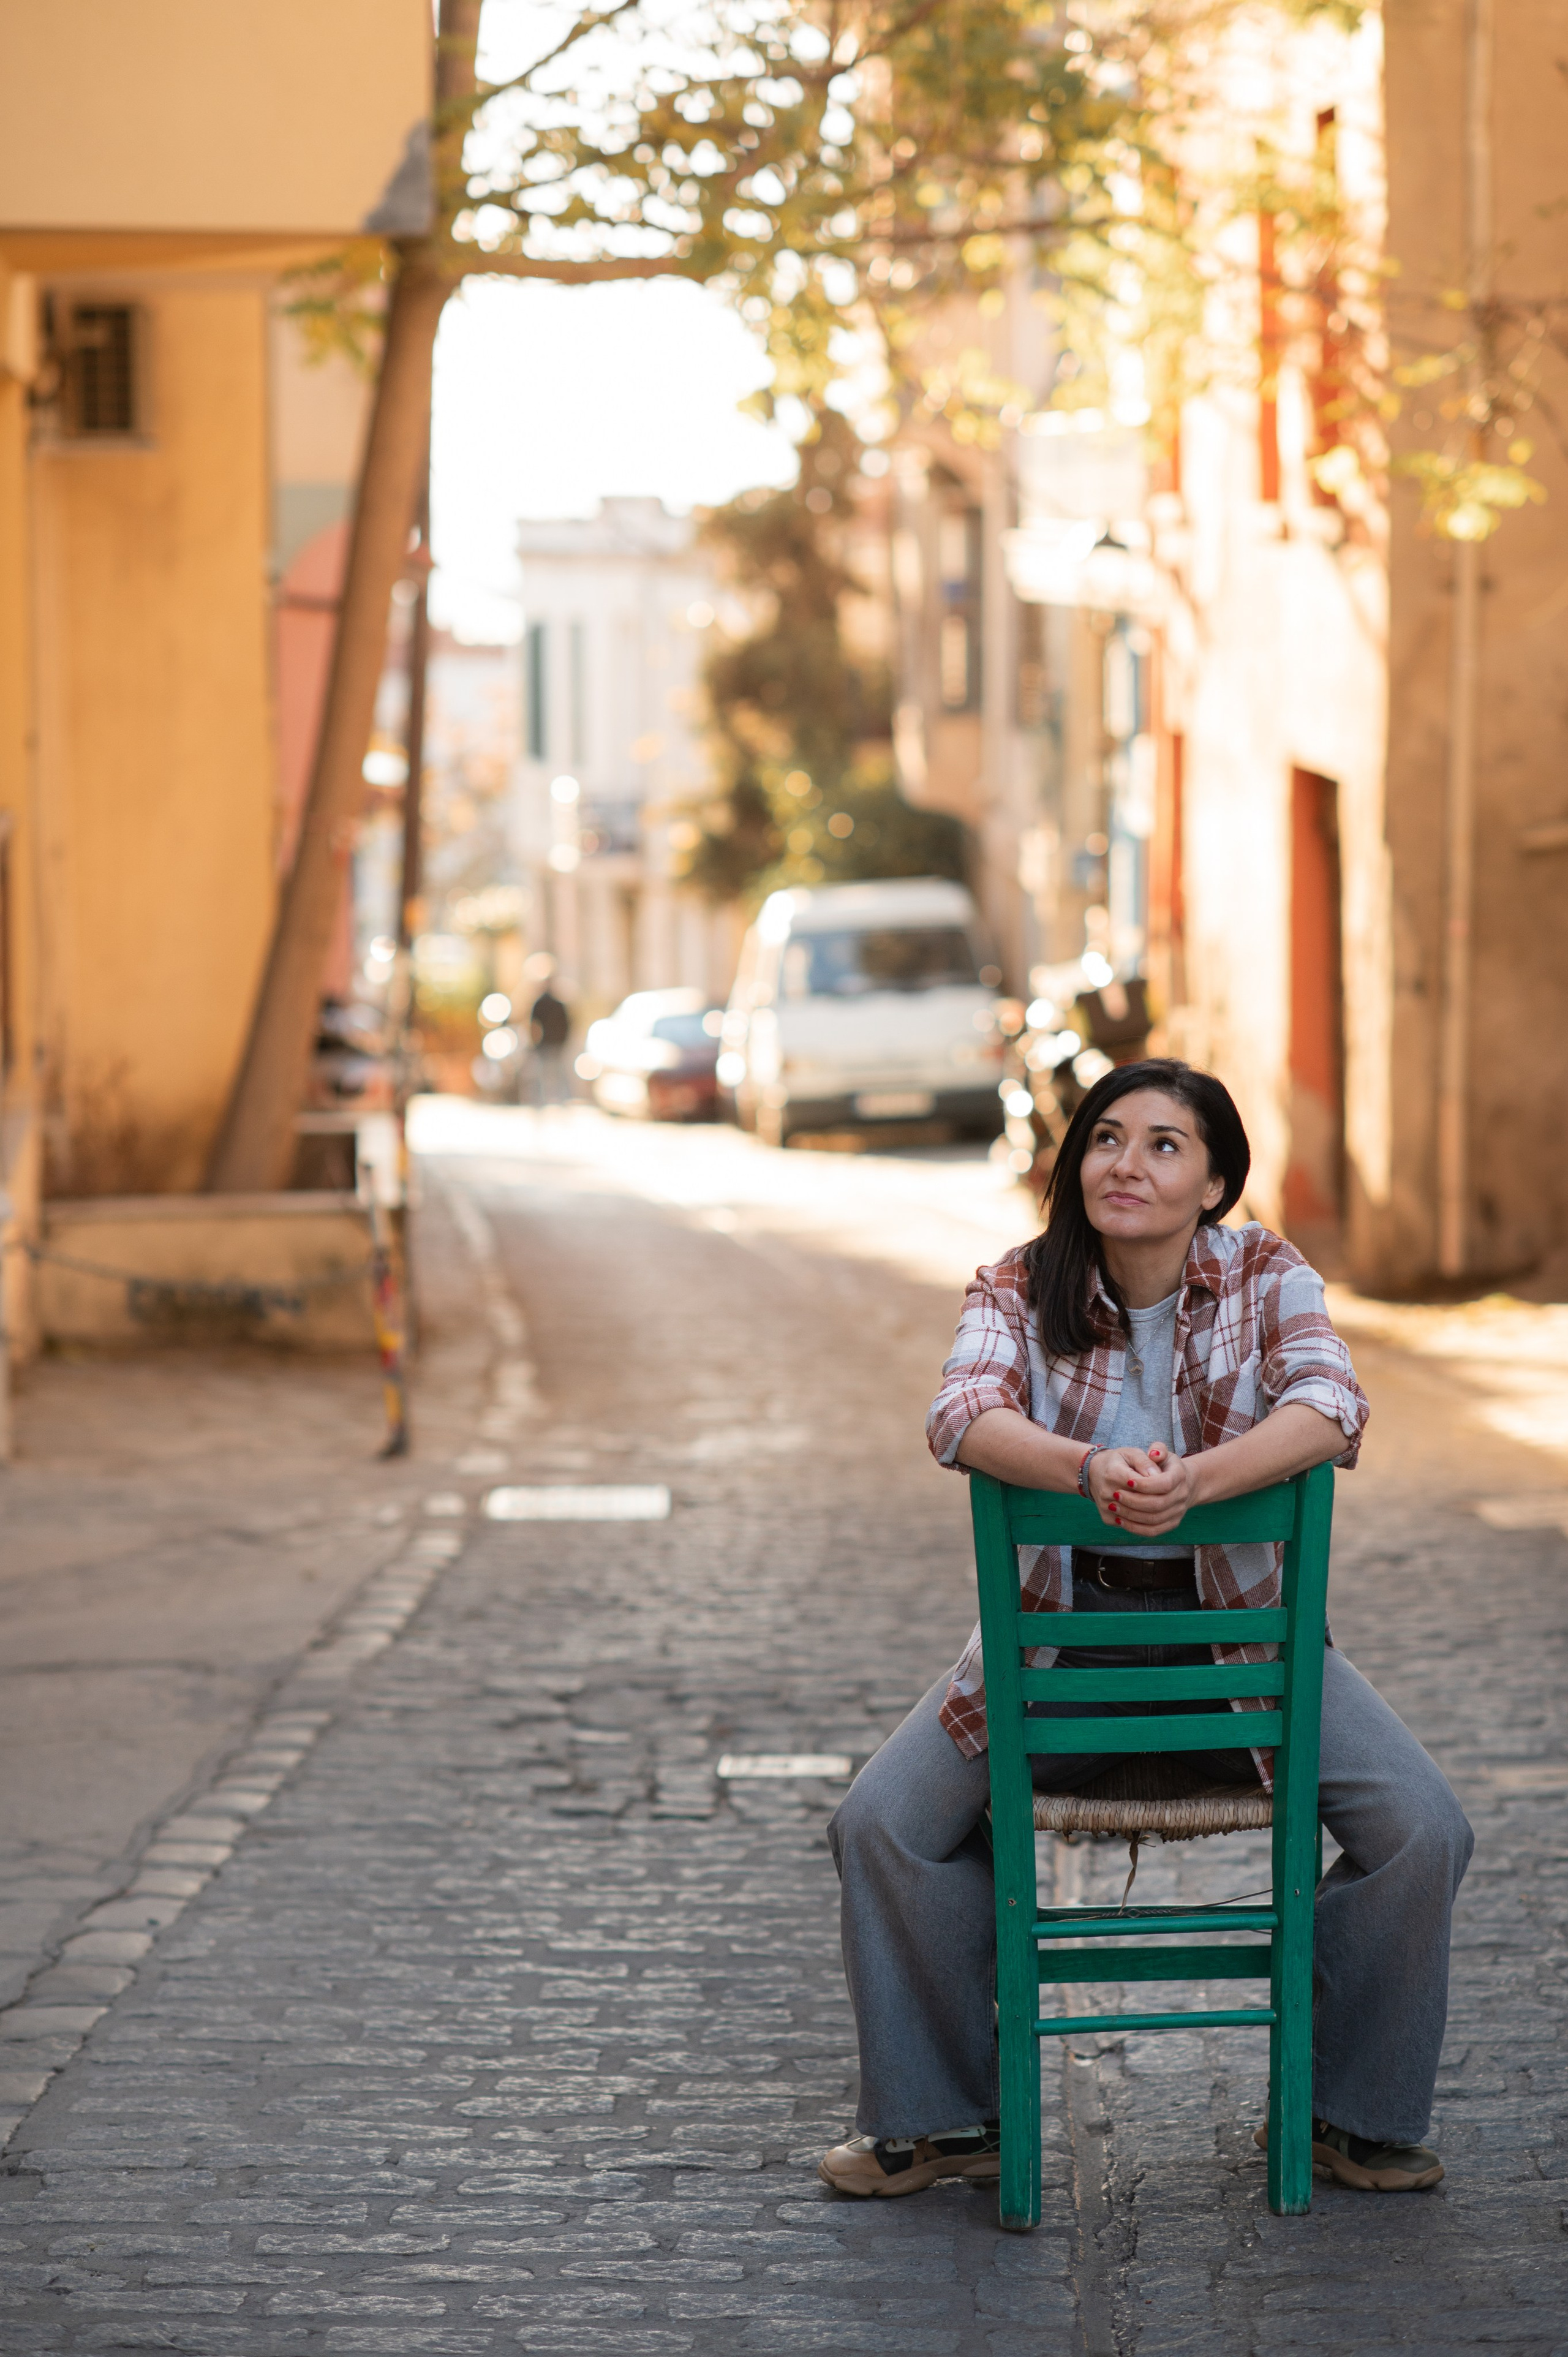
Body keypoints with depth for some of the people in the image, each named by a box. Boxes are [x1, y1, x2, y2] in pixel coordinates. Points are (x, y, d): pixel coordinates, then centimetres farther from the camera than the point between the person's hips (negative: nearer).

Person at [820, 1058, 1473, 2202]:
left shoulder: (1268, 1278, -4)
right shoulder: (1019, 1291, -3)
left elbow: (1331, 1404, -23)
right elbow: (963, 1415, -23)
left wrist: (1193, 1480, -42)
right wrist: (1091, 1470, -44)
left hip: (1245, 1629, 0)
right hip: (1058, 1629, 1)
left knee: (1422, 1829, -18)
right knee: (882, 1825, -16)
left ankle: (1354, 2111, 5)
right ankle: (942, 2117, 5)